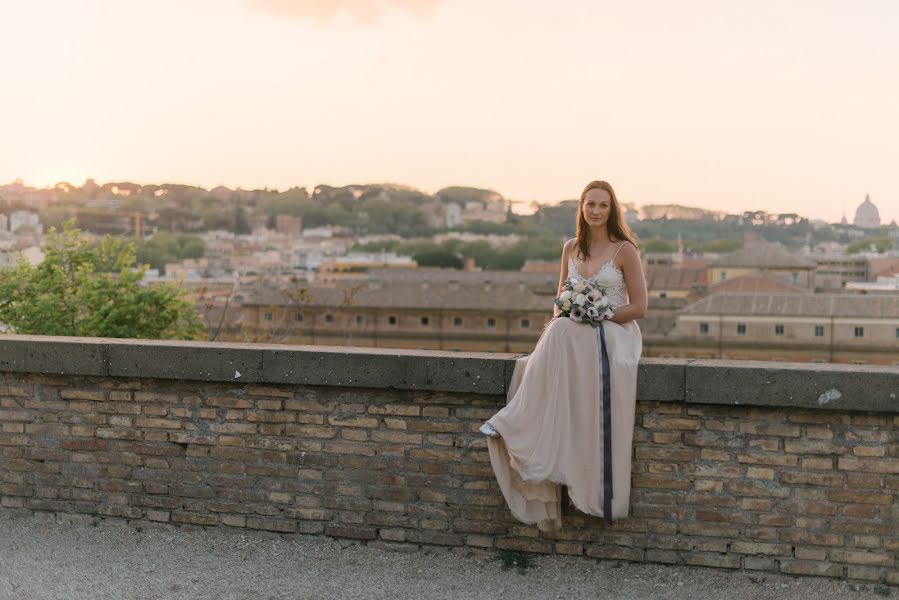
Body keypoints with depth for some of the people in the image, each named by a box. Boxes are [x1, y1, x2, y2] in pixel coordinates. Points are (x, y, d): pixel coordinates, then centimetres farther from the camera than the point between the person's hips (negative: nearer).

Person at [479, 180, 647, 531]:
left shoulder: (625, 250, -1)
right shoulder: (571, 248, 14)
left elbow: (638, 307, -3)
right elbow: (561, 297, 20)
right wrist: (560, 315, -3)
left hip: (614, 332, -4)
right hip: (571, 334, 4)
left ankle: (515, 426, -34)